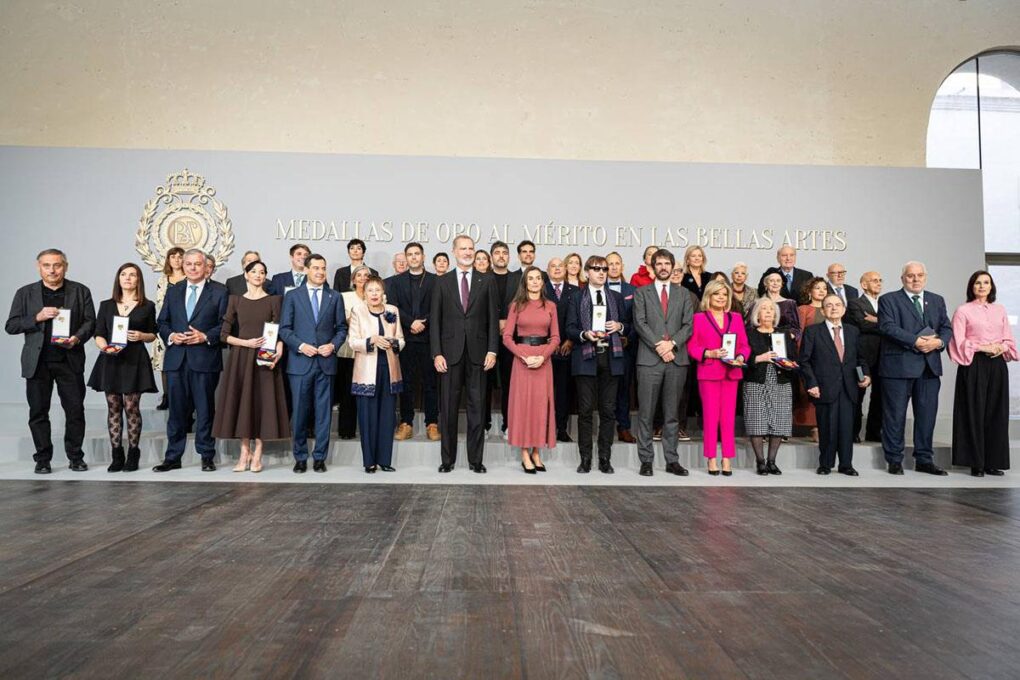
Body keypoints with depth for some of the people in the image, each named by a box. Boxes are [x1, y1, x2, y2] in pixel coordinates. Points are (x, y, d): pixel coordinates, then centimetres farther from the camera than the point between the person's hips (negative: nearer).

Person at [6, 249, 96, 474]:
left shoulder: (80, 291, 7)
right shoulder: (25, 293, 7)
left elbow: (90, 321, 3)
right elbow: (11, 326, 3)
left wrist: (77, 338, -15)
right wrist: (37, 317, -13)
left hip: (70, 360, 0)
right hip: (38, 362, 1)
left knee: (75, 410, 1)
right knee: (38, 412, 6)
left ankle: (75, 456, 13)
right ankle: (43, 459, 16)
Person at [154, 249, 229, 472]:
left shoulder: (219, 292, 4)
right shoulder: (173, 292, 16)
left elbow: (225, 324, -1)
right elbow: (162, 322, 15)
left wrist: (206, 336, -14)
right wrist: (170, 335, -4)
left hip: (205, 359, -3)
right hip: (177, 359, 3)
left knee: (205, 409, 2)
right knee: (177, 410, 7)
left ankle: (207, 457, 11)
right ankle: (172, 457, 15)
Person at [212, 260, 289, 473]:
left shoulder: (274, 300, 4)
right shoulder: (235, 300, 9)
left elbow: (279, 332, -1)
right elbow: (224, 335, 5)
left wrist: (278, 351, -20)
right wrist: (247, 342, -11)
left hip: (264, 358, -2)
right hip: (240, 358, 2)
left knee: (262, 401, -2)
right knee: (241, 401, 1)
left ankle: (257, 454, 6)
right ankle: (245, 452, 11)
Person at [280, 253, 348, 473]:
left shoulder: (335, 297, 10)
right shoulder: (292, 296, 6)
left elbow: (341, 328, 10)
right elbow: (284, 329, 3)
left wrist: (333, 345, -7)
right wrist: (300, 345, -11)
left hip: (326, 362, 1)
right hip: (300, 362, -1)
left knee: (323, 412, 3)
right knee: (300, 411, 3)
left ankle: (319, 457, 12)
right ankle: (300, 457, 15)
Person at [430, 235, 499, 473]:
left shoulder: (486, 281, 7)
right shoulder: (442, 282, 7)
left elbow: (493, 318, 4)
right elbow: (435, 320, 4)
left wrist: (492, 350, -4)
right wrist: (436, 353, -5)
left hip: (477, 352, 0)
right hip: (451, 352, 0)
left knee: (476, 406, 4)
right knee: (448, 407, 4)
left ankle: (476, 459, 12)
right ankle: (448, 459, 14)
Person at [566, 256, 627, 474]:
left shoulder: (616, 298, 16)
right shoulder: (577, 298, 8)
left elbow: (626, 328, 19)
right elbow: (570, 329, 3)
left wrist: (619, 326, -3)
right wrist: (585, 334, -16)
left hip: (610, 357, 2)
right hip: (586, 358, -2)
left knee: (608, 410, 2)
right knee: (585, 409, -1)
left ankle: (605, 458, 10)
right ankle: (585, 458, 7)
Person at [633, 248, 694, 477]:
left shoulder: (683, 294, 15)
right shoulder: (642, 292, 10)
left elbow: (688, 325, 5)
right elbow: (640, 323, -2)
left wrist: (672, 343, -11)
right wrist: (658, 346, -12)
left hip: (677, 359, 2)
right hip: (649, 359, -2)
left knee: (672, 413, 6)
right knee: (646, 413, -1)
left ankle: (672, 460, 12)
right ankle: (646, 460, 5)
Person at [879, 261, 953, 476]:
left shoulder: (937, 300, 17)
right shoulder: (888, 300, 1)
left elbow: (947, 328, 11)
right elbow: (888, 327, -12)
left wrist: (939, 342, -11)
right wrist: (916, 341, -19)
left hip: (930, 366, 5)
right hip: (898, 365, -5)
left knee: (927, 414, 8)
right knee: (895, 415, 1)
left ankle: (924, 460, 18)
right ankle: (894, 460, 10)